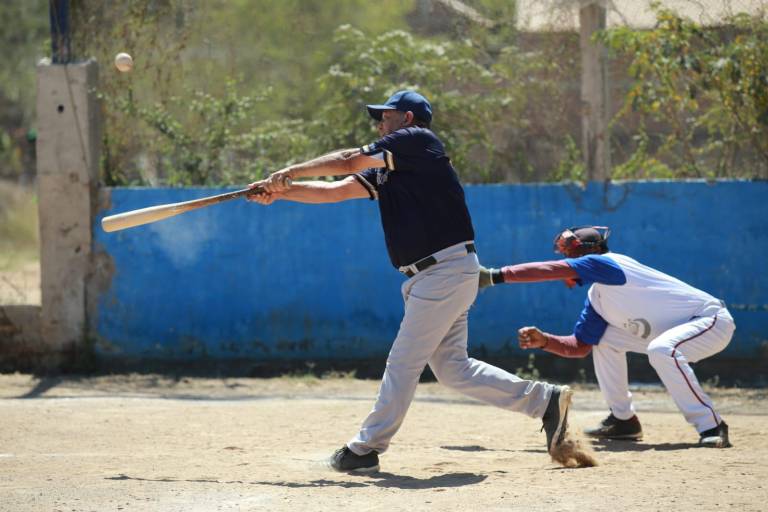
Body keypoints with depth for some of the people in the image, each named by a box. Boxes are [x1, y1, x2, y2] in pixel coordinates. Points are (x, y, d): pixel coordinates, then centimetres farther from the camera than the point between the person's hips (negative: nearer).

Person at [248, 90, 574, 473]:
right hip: (432, 276, 10)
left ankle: (367, 447, 2)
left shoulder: (419, 140, -7)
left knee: (403, 361, -4)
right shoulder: (385, 174, 19)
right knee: (451, 366, 8)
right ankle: (544, 400, 11)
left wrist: (290, 173, -2)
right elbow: (334, 191, 14)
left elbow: (348, 161, -9)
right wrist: (281, 192, 4)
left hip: (447, 269, -10)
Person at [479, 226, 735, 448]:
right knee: (604, 340, 9)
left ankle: (711, 426, -27)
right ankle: (623, 420, 15)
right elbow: (579, 347, 11)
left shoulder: (606, 263, -19)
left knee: (662, 349, -37)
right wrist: (543, 341, -6)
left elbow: (551, 270, -27)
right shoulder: (595, 300, 8)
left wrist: (496, 275, -28)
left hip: (712, 319, -10)